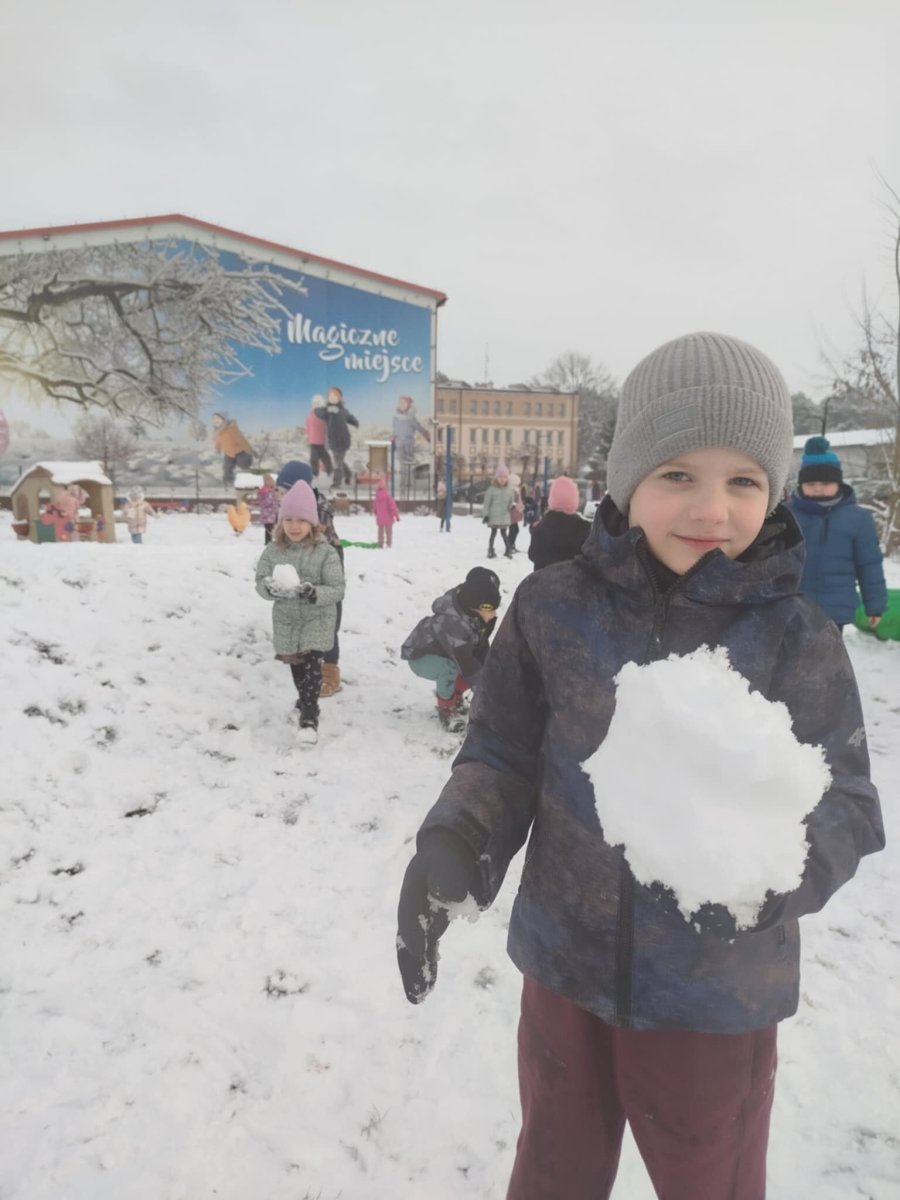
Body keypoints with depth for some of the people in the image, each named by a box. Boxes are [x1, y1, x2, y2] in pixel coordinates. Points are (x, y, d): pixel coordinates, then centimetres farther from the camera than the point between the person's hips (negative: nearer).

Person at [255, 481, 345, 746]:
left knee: (311, 663, -13)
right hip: (286, 619, 4)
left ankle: (309, 716, -3)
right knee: (295, 664, 17)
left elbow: (337, 590, -16)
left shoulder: (325, 552, -14)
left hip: (318, 618, -4)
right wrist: (271, 588, -29)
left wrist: (313, 593, -34)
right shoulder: (273, 550, -5)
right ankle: (307, 698, 44)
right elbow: (260, 581, -5)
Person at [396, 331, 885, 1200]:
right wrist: (453, 844, -23)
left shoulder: (798, 642, -13)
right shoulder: (553, 607, -12)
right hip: (567, 967, 1)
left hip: (720, 995, 0)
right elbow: (502, 756, -5)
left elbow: (847, 804, -10)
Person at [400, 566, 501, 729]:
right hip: (420, 657, -8)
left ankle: (455, 693, 13)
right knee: (450, 668, -38)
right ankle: (445, 709, -11)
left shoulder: (479, 616, -17)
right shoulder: (452, 622, -41)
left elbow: (481, 648, -8)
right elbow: (466, 663, -42)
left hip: (445, 654, 8)